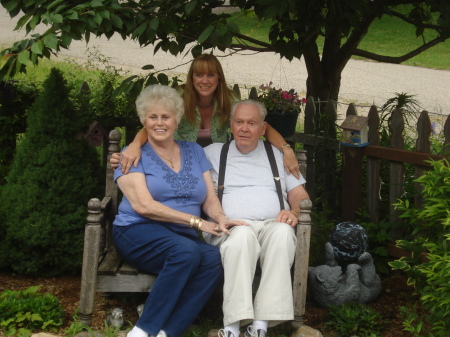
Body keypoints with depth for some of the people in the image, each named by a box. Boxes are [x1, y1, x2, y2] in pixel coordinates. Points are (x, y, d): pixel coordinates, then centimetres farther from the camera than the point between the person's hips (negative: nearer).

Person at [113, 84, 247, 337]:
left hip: (184, 238, 4)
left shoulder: (195, 152, 18)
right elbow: (143, 205, -9)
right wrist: (195, 221, -15)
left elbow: (210, 200, 12)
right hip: (139, 232, -4)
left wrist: (220, 218, -13)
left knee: (216, 258, -30)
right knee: (186, 251, -36)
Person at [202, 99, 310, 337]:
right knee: (242, 235, -39)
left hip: (274, 224, 2)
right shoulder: (213, 153, 25)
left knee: (283, 232, -37)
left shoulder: (277, 155, 28)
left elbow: (300, 194, 20)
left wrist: (294, 211, -2)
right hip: (231, 227, -1)